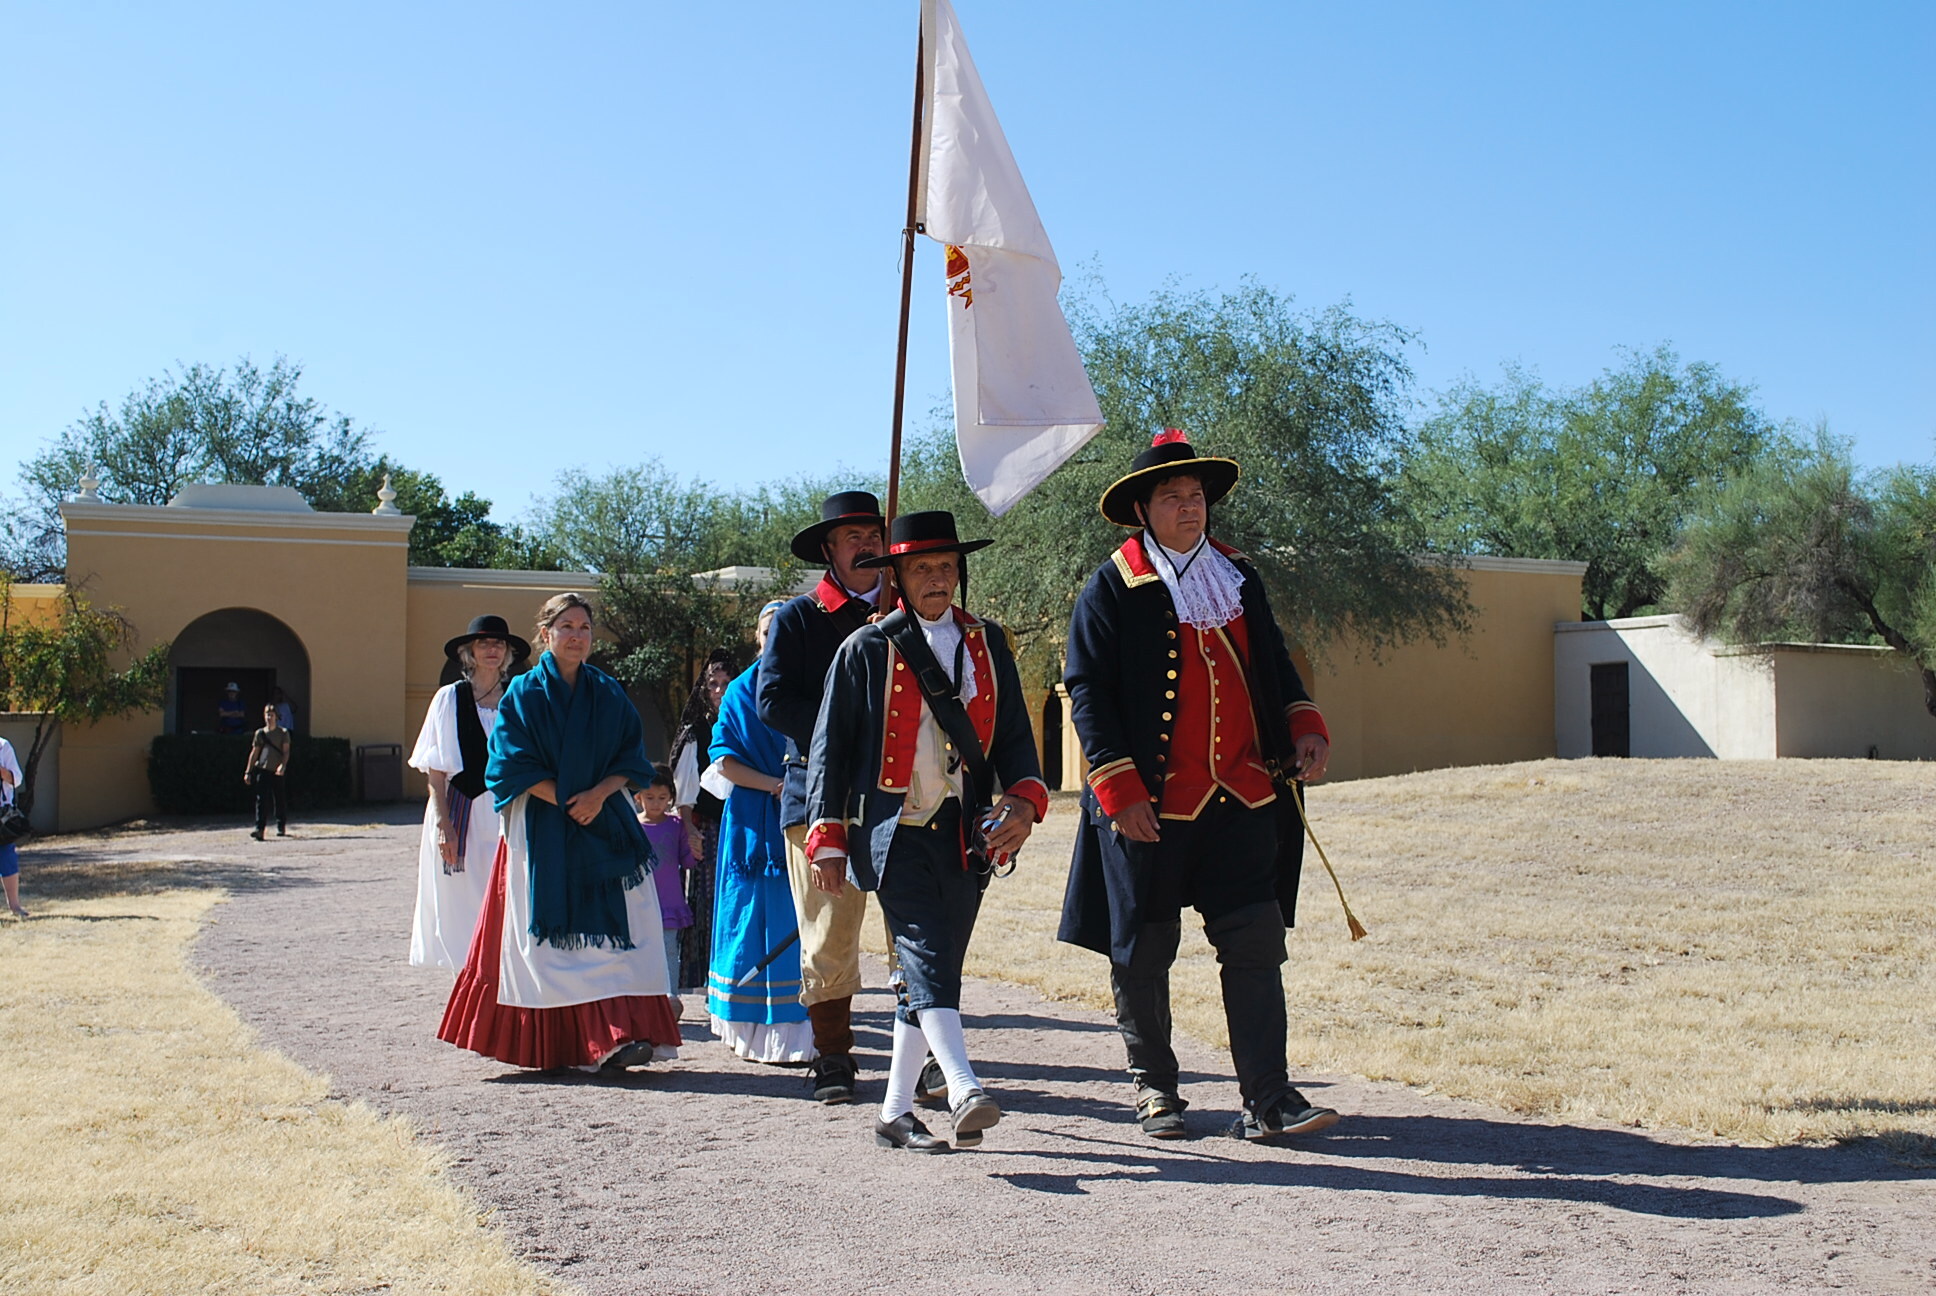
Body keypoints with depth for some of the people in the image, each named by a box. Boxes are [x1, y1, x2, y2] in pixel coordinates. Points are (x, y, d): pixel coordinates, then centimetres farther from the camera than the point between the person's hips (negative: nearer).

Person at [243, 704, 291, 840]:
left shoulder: (283, 733, 4)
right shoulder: (260, 733, 10)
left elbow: (286, 751, -4)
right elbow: (254, 753, 12)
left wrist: (283, 765, -21)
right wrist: (248, 772, 8)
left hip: (277, 772, -1)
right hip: (262, 770, 1)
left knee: (280, 801, 6)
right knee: (261, 800, -8)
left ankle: (281, 828, 20)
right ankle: (259, 829, -13)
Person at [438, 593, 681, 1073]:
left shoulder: (608, 693, 10)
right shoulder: (524, 694, 1)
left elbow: (631, 758, 8)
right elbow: (515, 766, -4)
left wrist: (598, 795, -10)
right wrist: (566, 804, -12)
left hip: (605, 829, 3)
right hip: (543, 832, -3)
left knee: (619, 931, -7)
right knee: (552, 937, -4)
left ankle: (620, 1035, -6)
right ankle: (556, 1044, -3)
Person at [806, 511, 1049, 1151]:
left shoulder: (987, 644, 13)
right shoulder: (866, 649, 3)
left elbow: (1014, 733, 12)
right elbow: (830, 746, 4)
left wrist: (1024, 797, -7)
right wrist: (828, 838, -1)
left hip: (964, 837, 4)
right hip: (894, 834, -4)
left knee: (931, 971, 7)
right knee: (928, 960, -18)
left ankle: (896, 1112, 17)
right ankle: (964, 1092, -31)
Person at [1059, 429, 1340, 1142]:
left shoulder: (1239, 577, 14)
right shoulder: (1111, 588, -2)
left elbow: (1275, 664, 22)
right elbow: (1087, 691, -6)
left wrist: (1303, 724, 3)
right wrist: (1120, 789, -14)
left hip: (1243, 798, 4)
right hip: (1150, 805, -4)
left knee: (1256, 942, 0)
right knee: (1143, 951, 7)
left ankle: (1268, 1098, 5)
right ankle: (1154, 1086, 24)